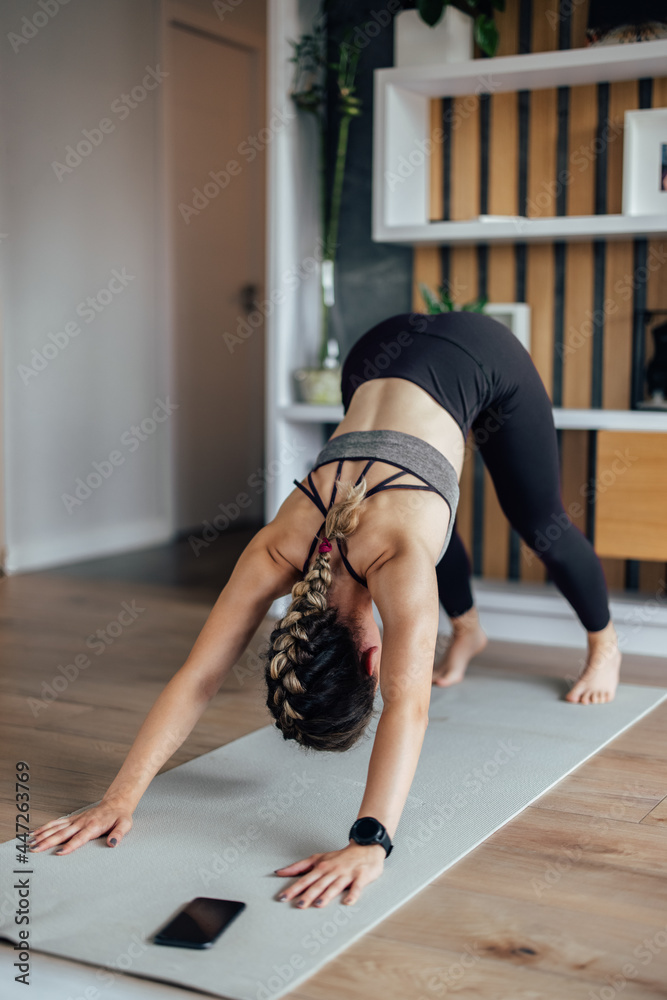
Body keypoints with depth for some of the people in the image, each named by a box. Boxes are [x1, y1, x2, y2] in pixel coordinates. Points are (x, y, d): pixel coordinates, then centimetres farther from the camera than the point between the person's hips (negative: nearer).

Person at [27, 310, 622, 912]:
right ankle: (467, 629, 54)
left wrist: (370, 843, -61)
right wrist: (121, 797, -37)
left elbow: (407, 708, -51)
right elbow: (197, 678, -30)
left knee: (539, 523, 17)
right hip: (381, 355, 3)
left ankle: (604, 642, 46)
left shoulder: (399, 563, -41)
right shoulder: (274, 554, -29)